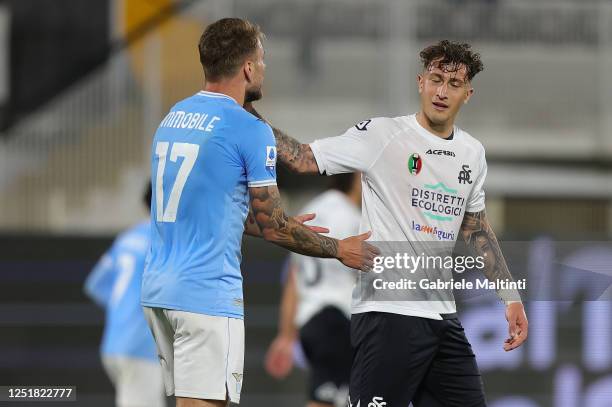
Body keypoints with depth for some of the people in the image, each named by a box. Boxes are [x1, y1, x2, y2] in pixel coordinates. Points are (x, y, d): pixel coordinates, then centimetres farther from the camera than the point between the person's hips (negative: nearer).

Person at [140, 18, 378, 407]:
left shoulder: (174, 116, 14)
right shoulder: (250, 130, -10)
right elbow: (273, 227, -4)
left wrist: (280, 225, 34)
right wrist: (340, 250, 10)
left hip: (159, 287, 8)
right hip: (207, 294, -8)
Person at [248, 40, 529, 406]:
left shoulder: (473, 153, 12)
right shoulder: (383, 135, -6)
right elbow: (303, 159, -8)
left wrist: (511, 298, 18)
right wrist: (249, 110, -18)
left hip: (443, 316, 6)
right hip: (388, 313, -6)